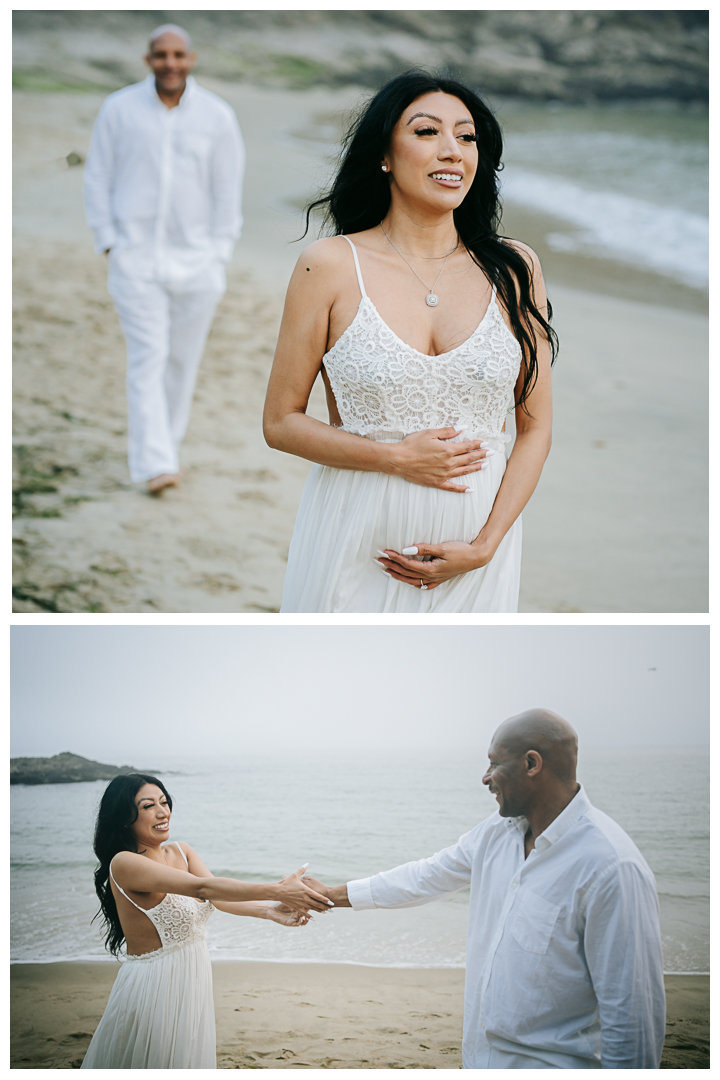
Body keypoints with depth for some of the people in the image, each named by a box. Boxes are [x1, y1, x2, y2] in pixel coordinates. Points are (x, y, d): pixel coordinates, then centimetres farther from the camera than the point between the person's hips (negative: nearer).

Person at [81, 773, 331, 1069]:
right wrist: (277, 891, -33)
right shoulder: (123, 864, -19)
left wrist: (269, 910, -27)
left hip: (193, 983, 7)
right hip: (152, 987, -7)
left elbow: (219, 899, -8)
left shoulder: (181, 851, 6)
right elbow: (202, 888, -28)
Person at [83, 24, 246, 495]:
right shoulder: (119, 109, -3)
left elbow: (228, 191, 3)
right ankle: (155, 466, -12)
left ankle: (168, 443, 28)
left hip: (196, 261, 1)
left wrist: (219, 257, -1)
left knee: (183, 361, 9)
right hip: (136, 259, -1)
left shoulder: (217, 116, -2)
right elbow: (99, 178, 4)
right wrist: (109, 244, -1)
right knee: (147, 358, -9)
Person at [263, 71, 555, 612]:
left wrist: (484, 545, -8)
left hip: (476, 544, 2)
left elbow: (536, 426, 3)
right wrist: (396, 457, -15)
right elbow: (281, 422, -2)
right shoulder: (331, 266, -5)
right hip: (356, 542, -1)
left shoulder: (514, 269, 1)